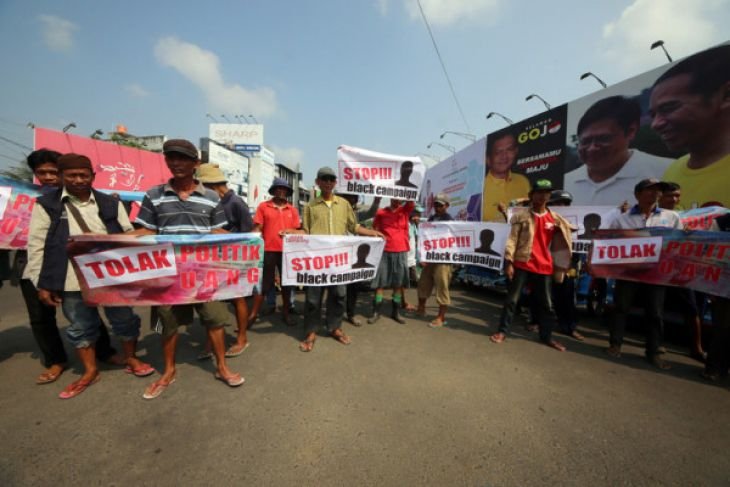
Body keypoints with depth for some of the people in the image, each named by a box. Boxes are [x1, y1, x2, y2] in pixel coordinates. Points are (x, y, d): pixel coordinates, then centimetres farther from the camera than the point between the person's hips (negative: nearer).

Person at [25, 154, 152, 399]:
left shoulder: (111, 203, 4)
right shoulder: (46, 204, 3)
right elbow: (37, 246, 2)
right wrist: (42, 283, -1)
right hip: (72, 282, 0)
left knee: (124, 319, 10)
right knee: (80, 327, 14)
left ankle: (131, 359, 30)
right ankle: (90, 371, 32)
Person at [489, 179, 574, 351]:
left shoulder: (556, 219, 7)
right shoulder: (521, 217, -1)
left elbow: (560, 244, 14)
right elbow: (512, 239, -6)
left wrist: (560, 267, 10)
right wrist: (508, 262, -12)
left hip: (544, 267, 3)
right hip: (521, 264, -3)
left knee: (545, 303, 14)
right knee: (511, 299, 3)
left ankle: (546, 336, 29)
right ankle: (503, 331, 13)